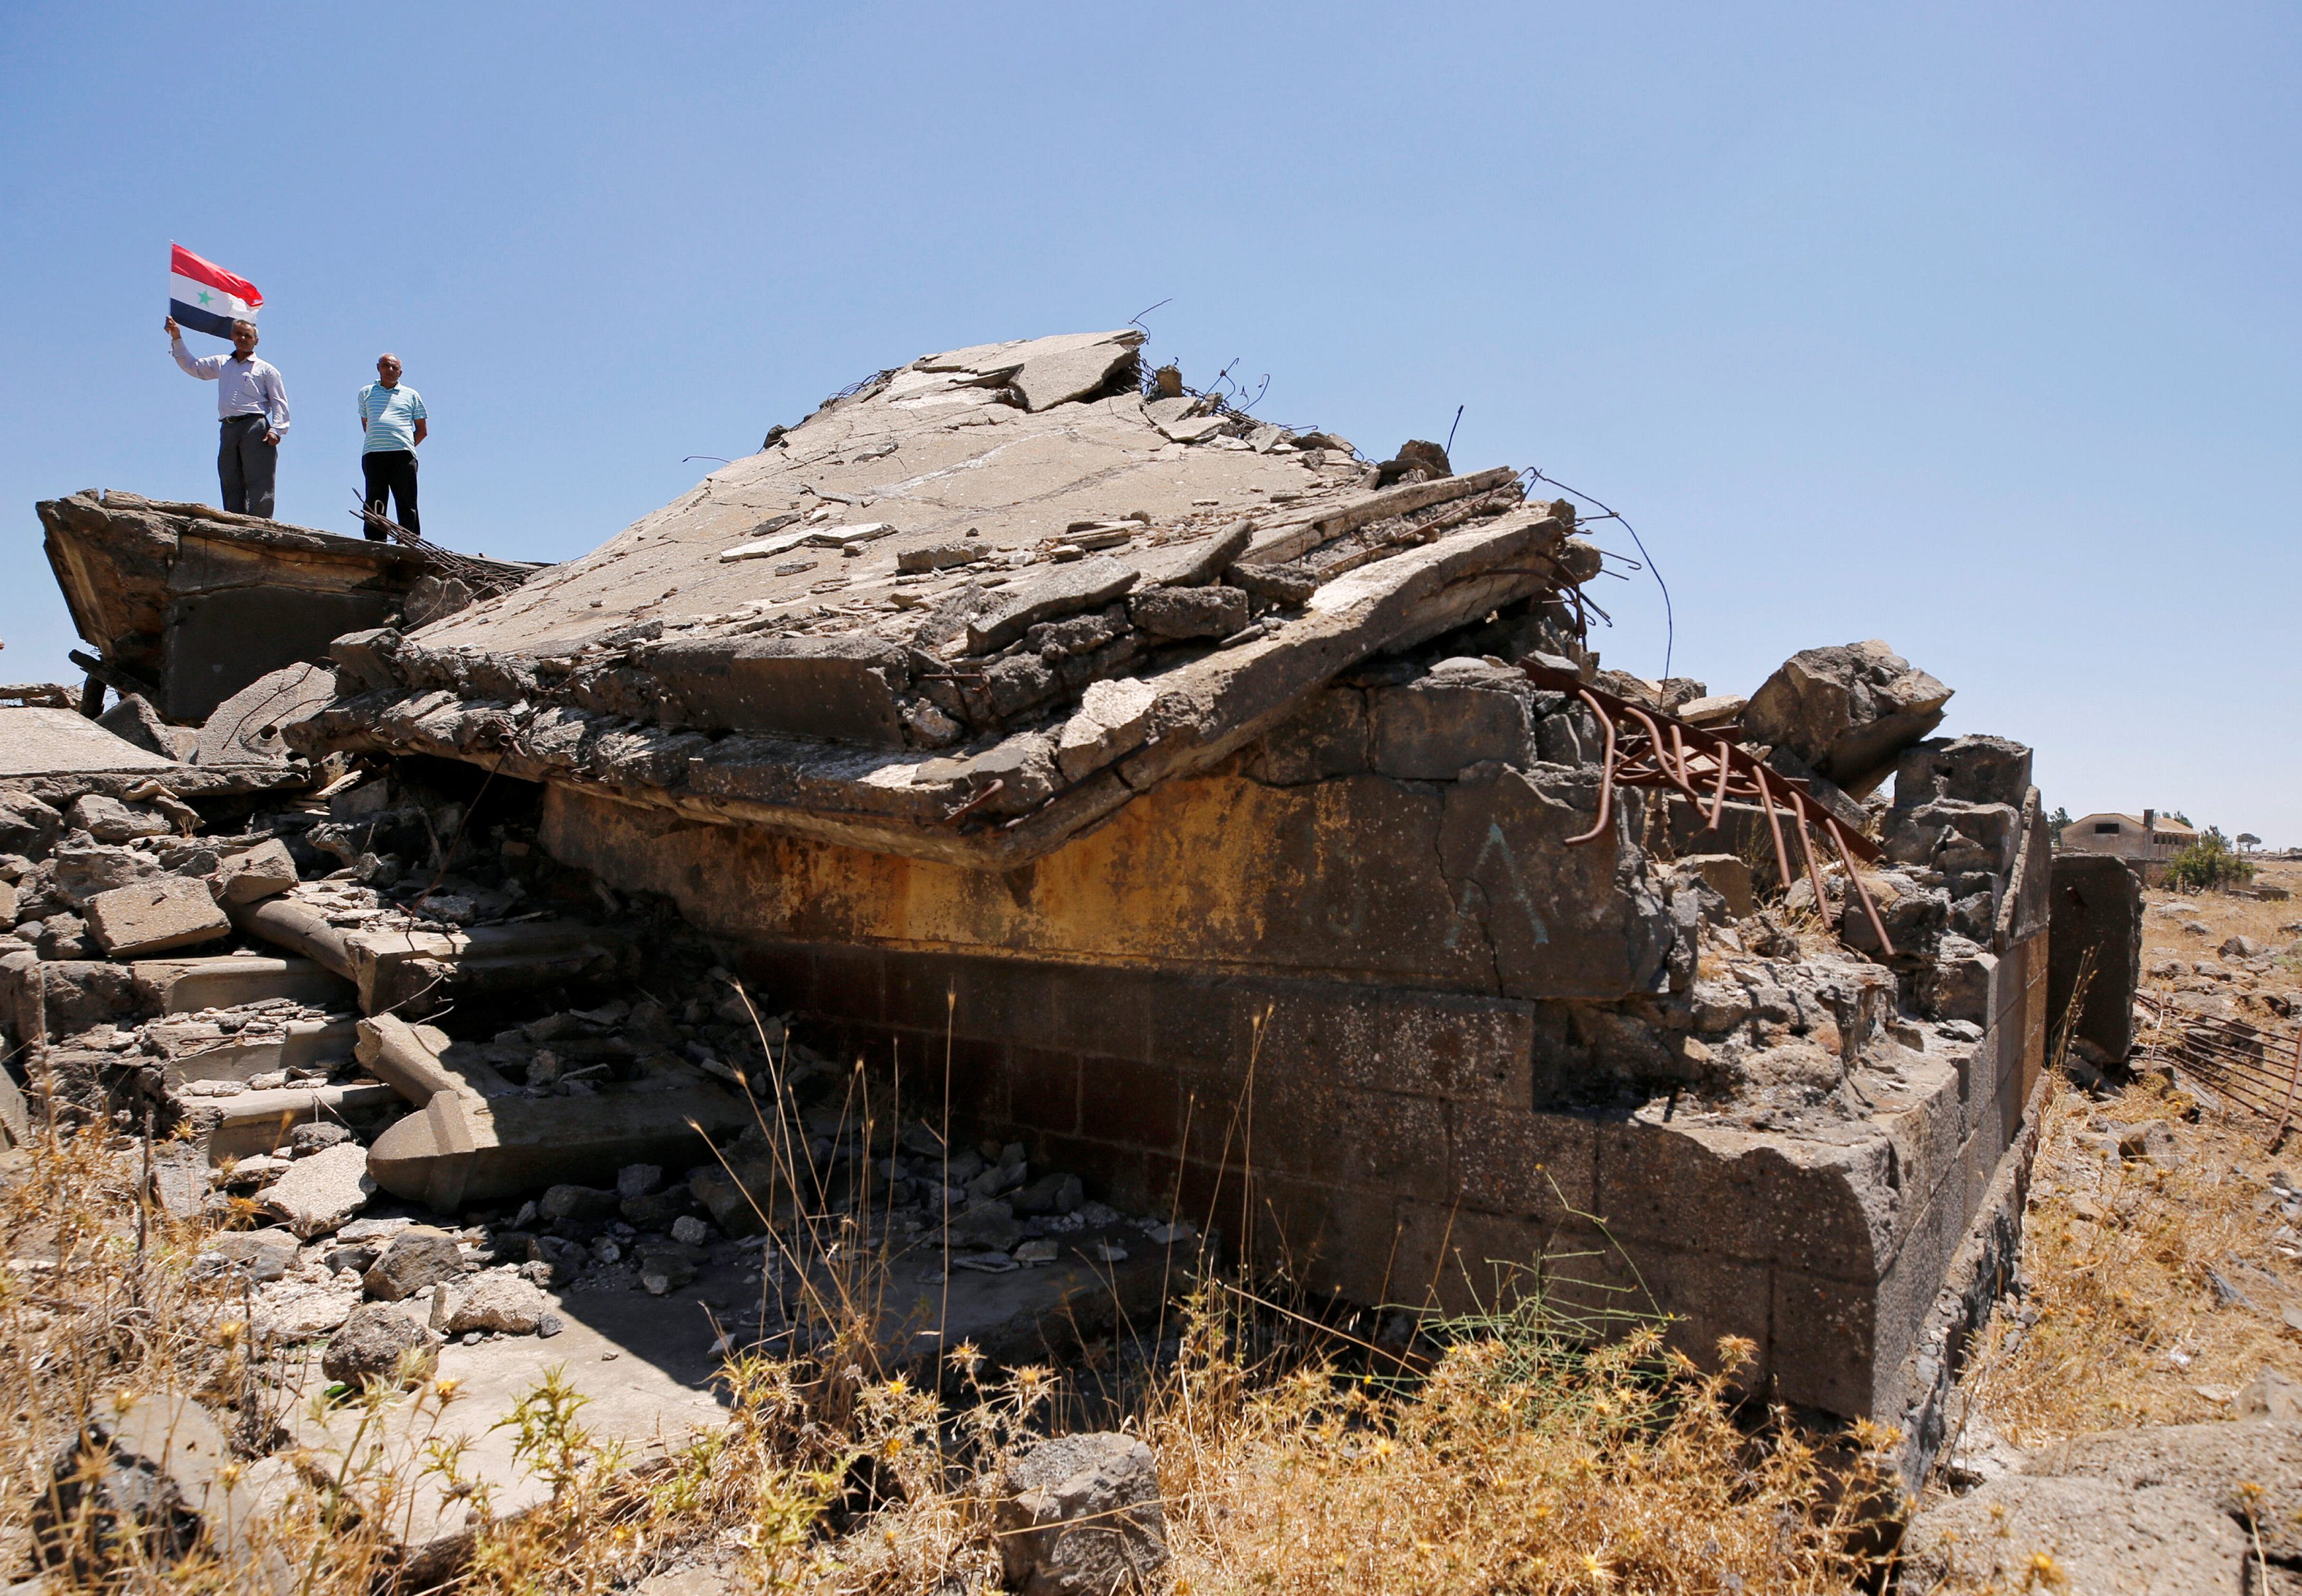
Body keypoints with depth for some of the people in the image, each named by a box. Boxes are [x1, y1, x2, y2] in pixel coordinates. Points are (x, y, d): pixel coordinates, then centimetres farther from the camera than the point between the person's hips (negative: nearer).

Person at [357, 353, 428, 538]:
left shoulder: (411, 395, 18)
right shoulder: (366, 393, 22)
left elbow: (422, 430, 17)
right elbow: (366, 424, 27)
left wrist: (406, 447, 6)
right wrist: (377, 442, 13)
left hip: (403, 455, -1)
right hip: (373, 453, 1)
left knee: (406, 502, -7)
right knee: (374, 503, -4)